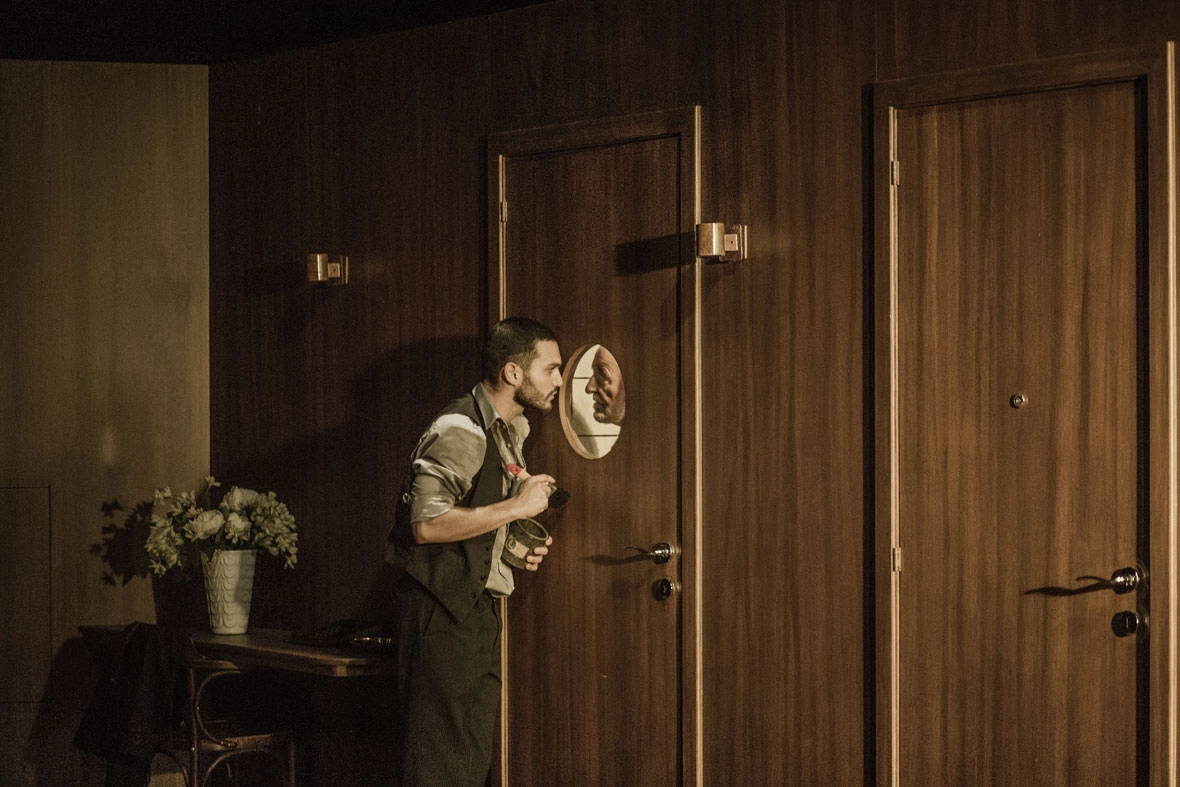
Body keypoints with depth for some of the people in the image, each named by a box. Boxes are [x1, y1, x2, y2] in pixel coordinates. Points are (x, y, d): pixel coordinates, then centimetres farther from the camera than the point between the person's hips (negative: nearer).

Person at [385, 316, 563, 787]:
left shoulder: (507, 433, 17)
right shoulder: (460, 429, -15)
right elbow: (426, 523, -25)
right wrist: (518, 506, -20)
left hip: (476, 606, 10)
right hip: (442, 610, -10)